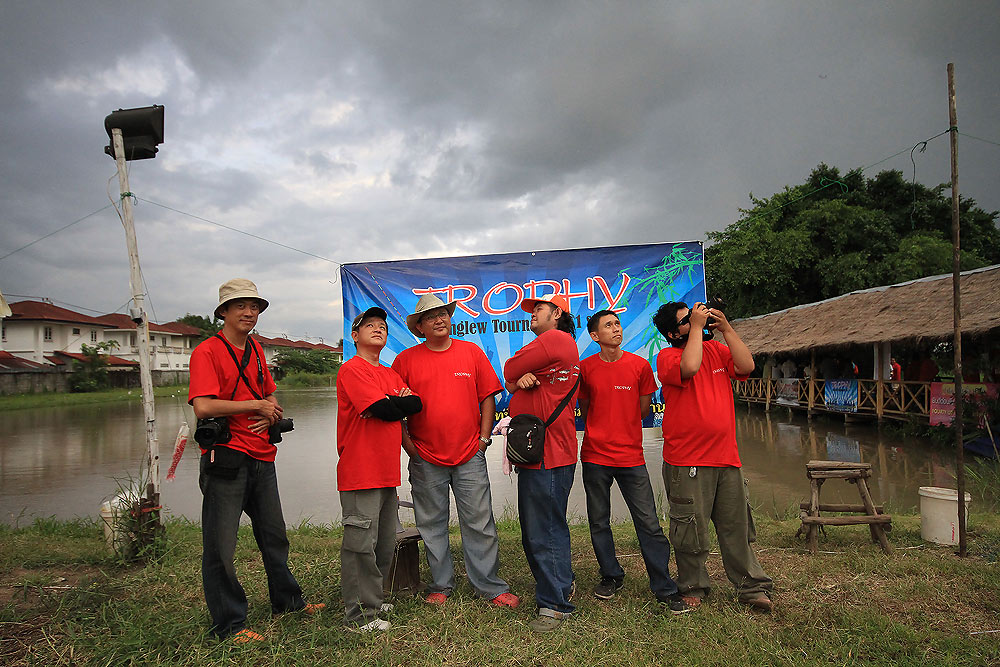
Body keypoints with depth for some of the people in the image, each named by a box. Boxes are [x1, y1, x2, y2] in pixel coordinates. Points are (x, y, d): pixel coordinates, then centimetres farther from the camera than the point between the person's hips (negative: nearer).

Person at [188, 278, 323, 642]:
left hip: (261, 457, 8)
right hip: (226, 458, -7)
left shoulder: (255, 350, 14)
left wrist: (270, 415, 1)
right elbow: (203, 406, -22)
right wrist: (255, 406, -13)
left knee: (274, 536, 19)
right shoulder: (207, 351, -9)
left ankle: (287, 600, 35)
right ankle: (229, 623, 16)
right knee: (221, 546, 2)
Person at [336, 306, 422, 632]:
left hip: (388, 471, 8)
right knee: (361, 542, -3)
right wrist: (399, 403, 1)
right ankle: (358, 614, 7)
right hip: (360, 471, -8)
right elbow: (383, 409, -18)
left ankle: (372, 600, 27)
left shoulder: (391, 375, 19)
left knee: (385, 543, 13)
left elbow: (416, 404, 6)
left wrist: (387, 404, -9)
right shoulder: (351, 370, -7)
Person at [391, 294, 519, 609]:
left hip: (470, 456, 0)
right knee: (432, 526, 10)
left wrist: (483, 438, 1)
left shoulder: (471, 352, 5)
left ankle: (491, 586, 16)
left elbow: (488, 397, 7)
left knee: (480, 524, 3)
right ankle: (441, 585, 26)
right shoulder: (406, 360, 2)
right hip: (426, 459, 0)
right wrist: (408, 444, -1)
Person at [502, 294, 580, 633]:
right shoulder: (547, 345, 22)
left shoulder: (557, 339, -10)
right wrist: (522, 379, -7)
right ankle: (560, 584, 31)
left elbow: (509, 371, -10)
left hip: (549, 454, -11)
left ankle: (555, 604, 6)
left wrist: (518, 375, 12)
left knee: (545, 531, -4)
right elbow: (510, 382, 15)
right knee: (533, 530, 17)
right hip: (533, 452, 11)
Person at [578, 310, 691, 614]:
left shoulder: (640, 365, -1)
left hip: (631, 456, -1)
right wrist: (602, 431, 7)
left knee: (649, 523, 0)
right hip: (595, 455, 1)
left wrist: (619, 429, 9)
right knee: (599, 522, 11)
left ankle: (664, 588, 12)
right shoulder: (585, 368, 0)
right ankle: (611, 576, 30)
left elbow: (644, 409, 9)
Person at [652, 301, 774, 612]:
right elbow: (690, 367, -25)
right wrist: (697, 326, -15)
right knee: (690, 530, 5)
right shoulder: (667, 356, -4)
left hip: (726, 457, 5)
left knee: (736, 526, 13)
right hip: (687, 461, -5)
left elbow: (746, 366, -1)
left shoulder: (716, 349, 13)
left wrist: (726, 329, -3)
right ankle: (693, 587, 22)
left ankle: (752, 586, 26)